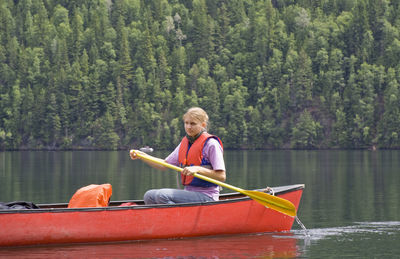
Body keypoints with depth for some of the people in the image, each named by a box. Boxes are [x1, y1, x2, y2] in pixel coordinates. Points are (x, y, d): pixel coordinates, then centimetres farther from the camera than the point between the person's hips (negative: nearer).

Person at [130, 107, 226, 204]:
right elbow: (164, 164, 16)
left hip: (206, 196, -8)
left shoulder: (211, 144, -10)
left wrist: (198, 169, -25)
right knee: (149, 196, -5)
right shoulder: (184, 142, 13)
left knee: (162, 195, -25)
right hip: (188, 191, 8)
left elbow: (222, 176, -15)